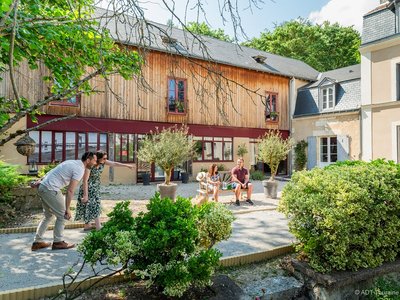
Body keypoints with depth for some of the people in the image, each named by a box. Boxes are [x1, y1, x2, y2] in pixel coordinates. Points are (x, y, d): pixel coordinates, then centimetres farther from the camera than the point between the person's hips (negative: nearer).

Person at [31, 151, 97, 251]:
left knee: (48, 215, 20)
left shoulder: (72, 163, 16)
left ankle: (37, 242, 24)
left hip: (42, 187, 10)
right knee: (62, 215, 3)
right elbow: (70, 191, -16)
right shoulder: (79, 169, -12)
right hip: (51, 189, -10)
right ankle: (58, 242, 11)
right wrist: (67, 209, -12)